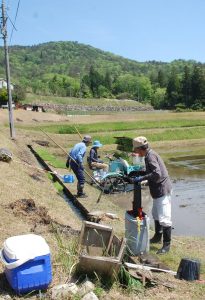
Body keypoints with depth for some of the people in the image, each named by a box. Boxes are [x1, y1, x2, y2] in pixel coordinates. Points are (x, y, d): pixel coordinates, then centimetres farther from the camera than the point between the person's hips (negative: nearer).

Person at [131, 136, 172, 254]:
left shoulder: (150, 156, -19)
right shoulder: (150, 155, 12)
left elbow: (157, 174, -29)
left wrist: (142, 178, -22)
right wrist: (139, 173, 13)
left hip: (162, 190, -11)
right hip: (158, 190, 11)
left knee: (164, 218, -5)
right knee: (156, 215, 24)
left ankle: (167, 245, 3)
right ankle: (158, 237, 40)